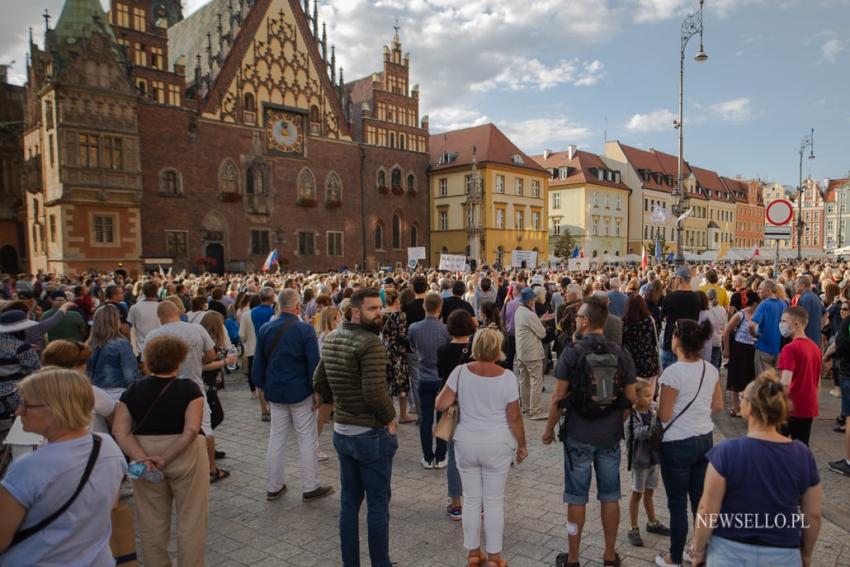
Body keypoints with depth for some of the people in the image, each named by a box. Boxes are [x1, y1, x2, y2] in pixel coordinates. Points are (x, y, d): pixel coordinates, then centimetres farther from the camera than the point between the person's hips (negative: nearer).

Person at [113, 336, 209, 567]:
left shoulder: (133, 390, -1)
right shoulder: (189, 388, -10)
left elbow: (120, 432, -9)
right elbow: (191, 430, -20)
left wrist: (143, 459, -16)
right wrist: (165, 459, -17)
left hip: (146, 457, 3)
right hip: (185, 457, -3)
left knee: (152, 524, 17)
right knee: (190, 521, 11)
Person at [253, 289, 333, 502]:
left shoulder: (265, 329, 1)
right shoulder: (305, 330, -14)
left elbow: (258, 364, 7)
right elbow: (313, 364, -13)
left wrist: (264, 387, 18)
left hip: (275, 392, 5)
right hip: (300, 392, -5)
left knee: (276, 438, 14)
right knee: (307, 439, 5)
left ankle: (273, 487, 22)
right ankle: (310, 487, 13)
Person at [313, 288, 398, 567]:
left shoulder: (332, 339, 4)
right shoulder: (371, 343, -22)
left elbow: (319, 382, 11)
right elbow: (375, 392, -28)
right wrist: (390, 417, -11)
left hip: (341, 432, 8)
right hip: (372, 434, -8)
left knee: (349, 501, 18)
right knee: (378, 504, 8)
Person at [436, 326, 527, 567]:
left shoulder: (460, 371, -9)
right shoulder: (507, 377, -13)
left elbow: (441, 405, -10)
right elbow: (514, 417, -8)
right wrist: (522, 444, 5)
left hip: (466, 443, 2)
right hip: (497, 445, -2)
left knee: (471, 500, 14)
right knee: (494, 502, 11)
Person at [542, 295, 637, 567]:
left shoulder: (572, 352, -13)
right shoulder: (620, 353, -2)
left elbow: (559, 397, -12)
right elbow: (630, 397, 2)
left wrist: (549, 429, 0)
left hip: (578, 435, -3)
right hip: (611, 436, 3)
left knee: (577, 498, 8)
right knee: (610, 496, 15)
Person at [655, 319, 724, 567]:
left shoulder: (673, 373, -23)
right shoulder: (711, 370, -1)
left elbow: (664, 416, -18)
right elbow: (718, 406, 10)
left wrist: (658, 402, 2)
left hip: (678, 445, -7)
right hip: (705, 440, 7)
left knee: (678, 504, 7)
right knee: (700, 499, 19)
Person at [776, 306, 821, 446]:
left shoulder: (790, 348, -16)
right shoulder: (815, 347, 9)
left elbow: (785, 384, -23)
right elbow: (818, 384, 16)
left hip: (790, 408, -7)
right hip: (809, 408, 7)